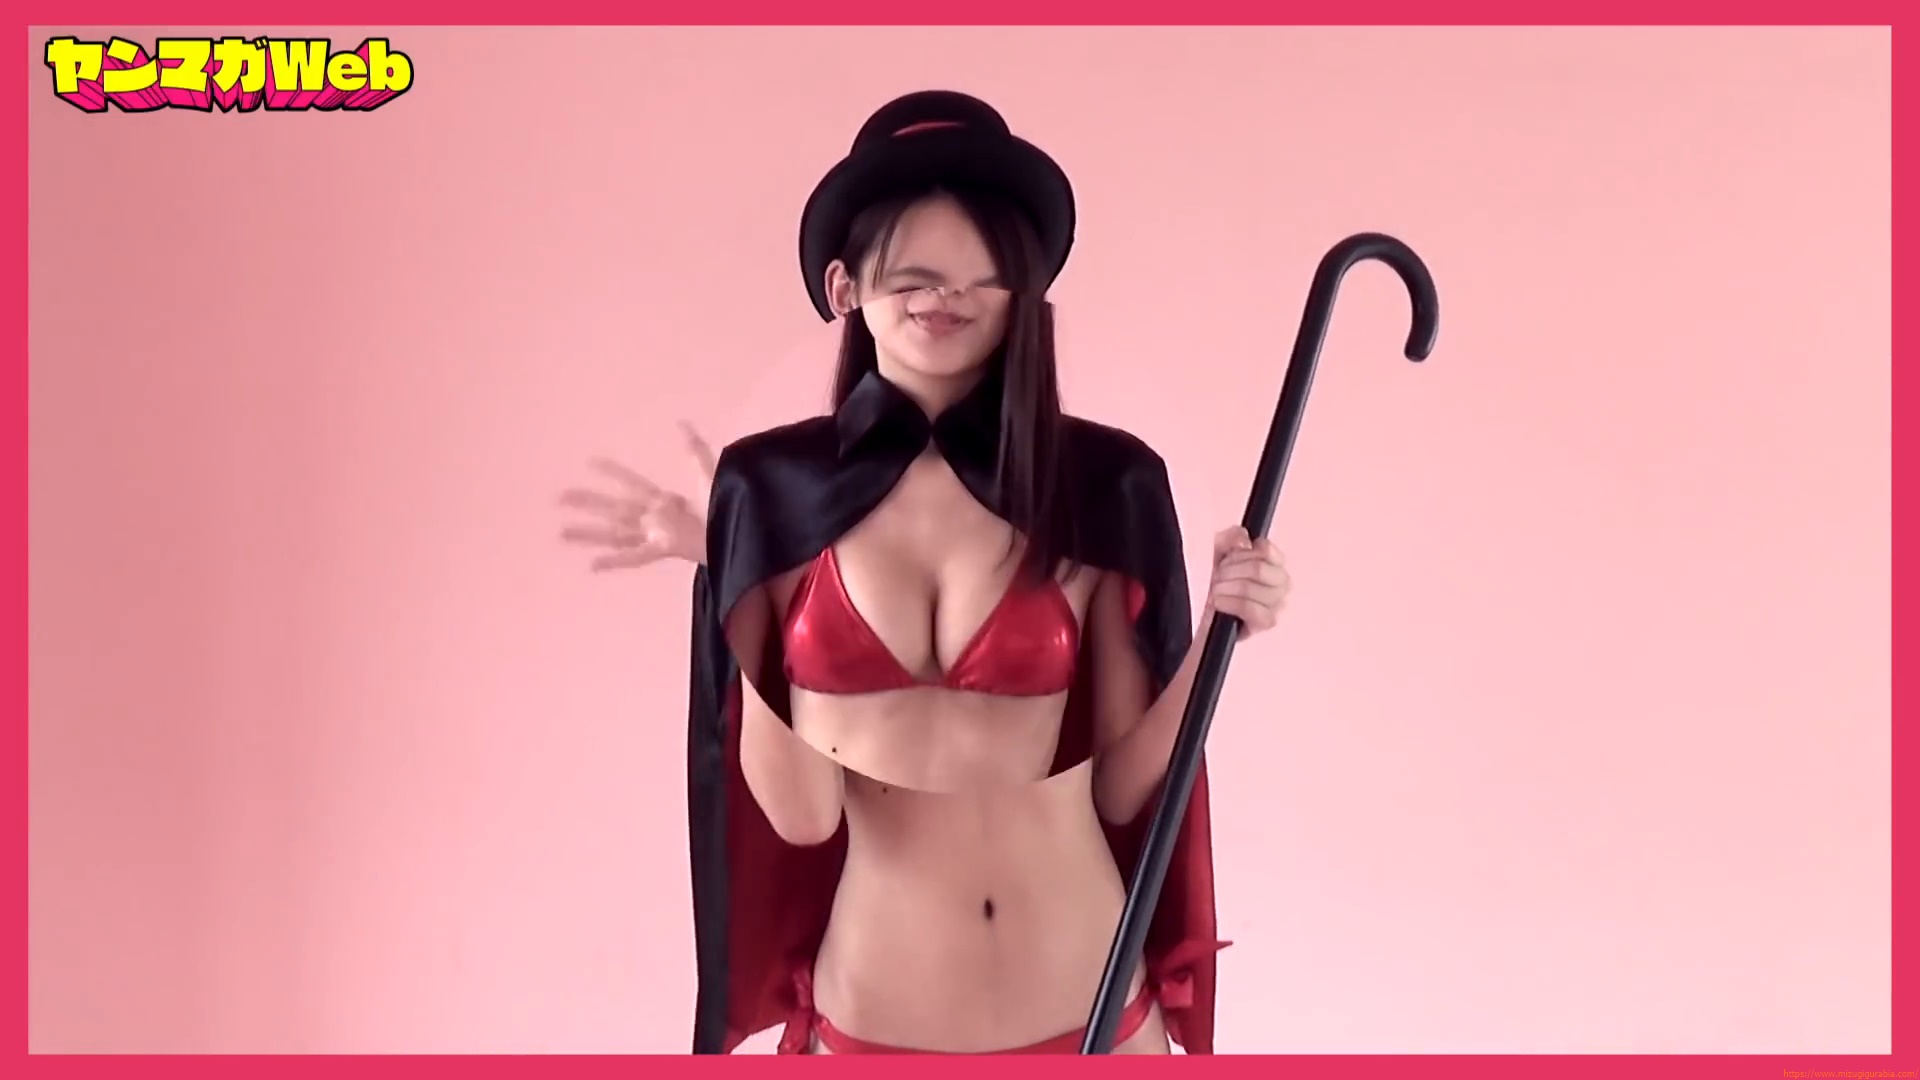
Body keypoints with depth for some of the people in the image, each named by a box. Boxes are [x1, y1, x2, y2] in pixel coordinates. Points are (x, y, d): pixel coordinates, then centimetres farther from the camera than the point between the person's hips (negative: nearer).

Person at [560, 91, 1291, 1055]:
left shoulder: (1103, 481, -8)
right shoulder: (777, 487, -8)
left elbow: (1123, 789, -4)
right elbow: (801, 811, -11)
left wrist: (1213, 638, -17)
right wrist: (722, 569, -16)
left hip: (1086, 1006, 1)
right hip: (870, 1015, 0)